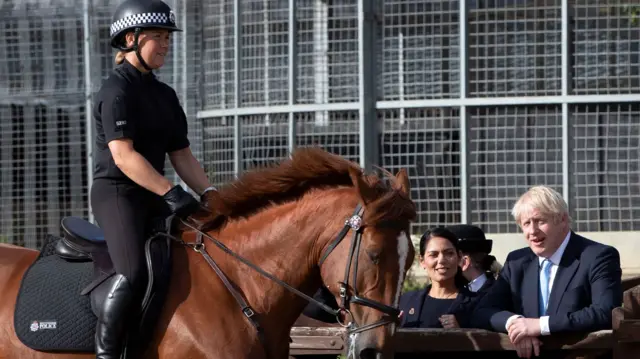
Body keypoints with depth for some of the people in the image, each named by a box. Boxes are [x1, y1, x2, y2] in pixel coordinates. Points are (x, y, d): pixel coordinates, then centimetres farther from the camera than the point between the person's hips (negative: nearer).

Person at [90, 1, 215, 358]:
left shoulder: (165, 95, 16)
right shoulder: (117, 91, -11)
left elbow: (182, 156, 16)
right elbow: (123, 156, -21)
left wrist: (210, 193, 0)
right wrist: (171, 192, -27)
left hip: (154, 197, 9)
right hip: (117, 193, -9)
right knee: (134, 275, -28)